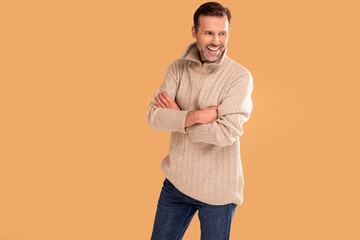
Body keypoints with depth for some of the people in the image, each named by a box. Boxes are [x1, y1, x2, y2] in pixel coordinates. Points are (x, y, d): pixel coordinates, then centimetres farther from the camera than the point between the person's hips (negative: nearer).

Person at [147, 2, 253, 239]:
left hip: (217, 188, -4)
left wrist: (178, 116, -14)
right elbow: (154, 116, -12)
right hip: (177, 180, 4)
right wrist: (197, 116, -25)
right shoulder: (178, 68, -2)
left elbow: (225, 133, -24)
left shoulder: (240, 77, -14)